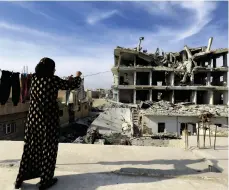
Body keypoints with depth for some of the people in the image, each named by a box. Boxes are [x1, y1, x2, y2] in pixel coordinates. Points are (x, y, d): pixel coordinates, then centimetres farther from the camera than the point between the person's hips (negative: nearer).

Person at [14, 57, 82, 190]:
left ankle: (22, 177, 30)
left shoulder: (35, 78, 4)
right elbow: (73, 85, -2)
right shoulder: (53, 80, -12)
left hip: (33, 118, 6)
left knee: (31, 147, 18)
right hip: (49, 119, -6)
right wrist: (78, 76, 19)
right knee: (48, 149, 7)